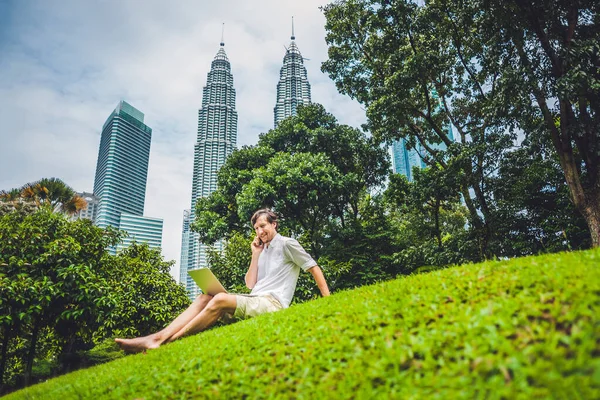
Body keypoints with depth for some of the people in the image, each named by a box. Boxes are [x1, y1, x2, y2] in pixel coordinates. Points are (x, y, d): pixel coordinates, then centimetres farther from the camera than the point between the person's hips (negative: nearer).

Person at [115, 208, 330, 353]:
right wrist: (255, 255, 11)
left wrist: (328, 300, -3)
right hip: (255, 300, 8)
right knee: (205, 298, -9)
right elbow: (250, 285, 16)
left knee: (220, 299, -30)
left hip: (273, 303, -8)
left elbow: (314, 268, 2)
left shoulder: (287, 243, 2)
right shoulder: (263, 251, 23)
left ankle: (167, 342, -27)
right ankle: (157, 338, -24)